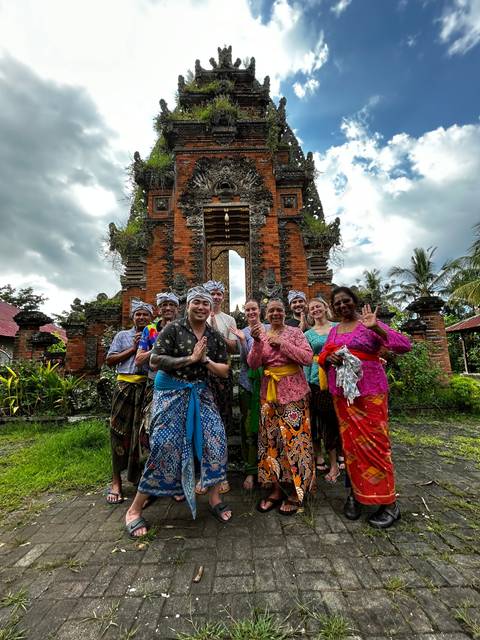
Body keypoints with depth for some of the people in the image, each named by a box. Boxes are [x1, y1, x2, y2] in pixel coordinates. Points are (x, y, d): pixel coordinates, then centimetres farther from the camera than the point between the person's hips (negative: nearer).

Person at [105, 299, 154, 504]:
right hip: (125, 386, 0)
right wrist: (133, 349, -3)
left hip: (148, 387, 0)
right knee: (120, 433, 1)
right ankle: (116, 482, 14)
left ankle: (143, 477, 24)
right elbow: (110, 360, 5)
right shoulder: (122, 336, 14)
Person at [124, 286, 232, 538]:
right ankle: (135, 509, 16)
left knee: (215, 439, -3)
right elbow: (155, 360, -15)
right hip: (171, 392, -4)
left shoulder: (215, 337, 4)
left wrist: (205, 359, -14)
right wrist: (189, 359, -20)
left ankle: (214, 497, 20)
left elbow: (224, 372, 4)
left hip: (200, 393, 5)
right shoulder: (173, 329, -8)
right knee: (164, 445, -4)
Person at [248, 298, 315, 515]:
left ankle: (295, 492, 16)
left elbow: (307, 357, -9)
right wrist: (257, 341, -16)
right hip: (269, 393, 3)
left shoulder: (295, 332, 1)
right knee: (270, 439, 7)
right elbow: (253, 364, -1)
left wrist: (282, 343, -16)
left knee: (293, 438, -2)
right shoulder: (261, 334, 8)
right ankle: (276, 490, 23)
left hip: (293, 392, -3)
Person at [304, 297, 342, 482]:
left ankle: (341, 454, 29)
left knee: (337, 418, 4)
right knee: (325, 420, 5)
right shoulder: (308, 334, 7)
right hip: (317, 381, 0)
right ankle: (334, 463, 19)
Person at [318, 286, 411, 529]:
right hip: (341, 393, 5)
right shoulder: (334, 330, 12)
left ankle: (388, 502, 17)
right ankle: (356, 492, 28)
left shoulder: (368, 324, -5)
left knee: (373, 442, -1)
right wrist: (329, 357, -9)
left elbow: (405, 345, -13)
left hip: (369, 391, -5)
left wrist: (376, 328, -27)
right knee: (350, 442, 12)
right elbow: (321, 357, 14)